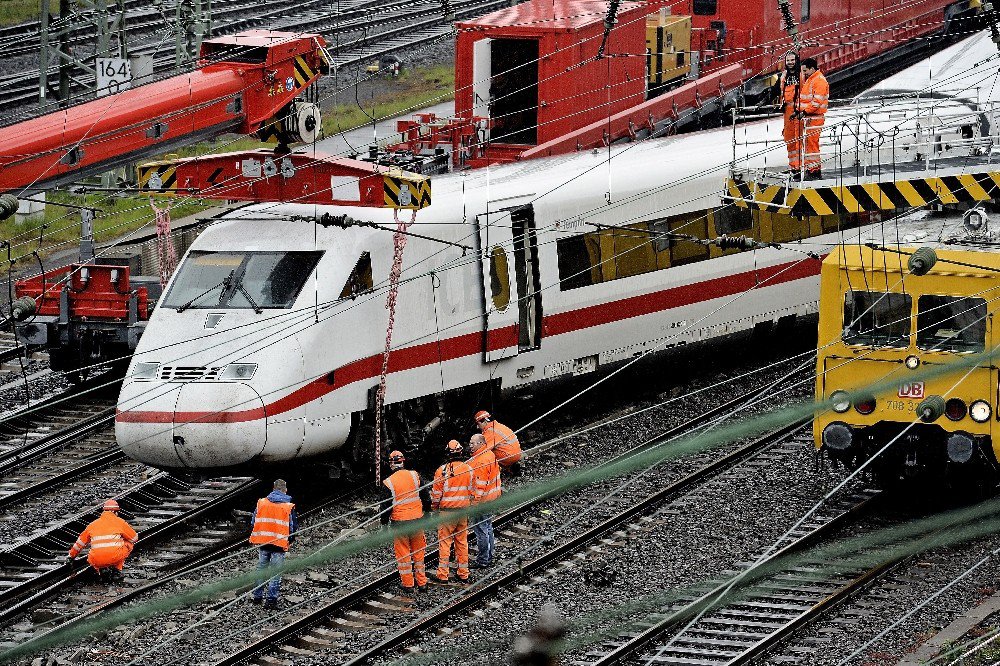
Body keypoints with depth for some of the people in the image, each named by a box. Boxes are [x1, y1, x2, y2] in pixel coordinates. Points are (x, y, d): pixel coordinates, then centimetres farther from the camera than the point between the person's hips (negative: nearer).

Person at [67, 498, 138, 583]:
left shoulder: (93, 525, 20)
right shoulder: (119, 522, 11)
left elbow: (80, 541, 31)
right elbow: (134, 538, 22)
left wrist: (71, 556, 45)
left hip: (97, 561, 2)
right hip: (115, 557, -2)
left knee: (90, 558, 38)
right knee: (129, 543, 24)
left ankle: (102, 570, 5)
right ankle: (116, 569, 14)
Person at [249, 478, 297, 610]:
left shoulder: (261, 503, 3)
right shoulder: (289, 507, -5)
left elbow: (254, 522, 9)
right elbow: (293, 527, -2)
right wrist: (289, 541, 14)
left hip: (262, 542, 3)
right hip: (280, 544, -3)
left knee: (261, 569, 17)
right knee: (275, 573, 2)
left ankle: (257, 596, 22)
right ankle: (271, 600, 1)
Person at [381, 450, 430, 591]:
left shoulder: (388, 483, -10)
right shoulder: (415, 476, -2)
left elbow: (385, 506, -7)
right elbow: (425, 497, 4)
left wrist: (384, 523, 5)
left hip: (399, 521, -3)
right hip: (417, 519, 3)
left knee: (403, 553, 8)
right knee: (418, 552, 13)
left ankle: (407, 583, 11)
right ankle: (421, 582, 18)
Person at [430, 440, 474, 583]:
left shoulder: (442, 470, -12)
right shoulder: (469, 470, 0)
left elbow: (436, 493, -7)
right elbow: (473, 492, 6)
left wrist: (434, 508, 7)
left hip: (447, 511, -4)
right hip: (464, 511, 4)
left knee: (444, 541, 2)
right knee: (462, 541, 12)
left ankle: (443, 574, 2)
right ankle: (463, 573, 17)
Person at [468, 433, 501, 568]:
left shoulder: (481, 461, -24)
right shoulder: (490, 455, 9)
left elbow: (480, 484, -26)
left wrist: (475, 501, -24)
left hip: (482, 501, -11)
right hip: (491, 497, 11)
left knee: (480, 530, -3)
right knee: (488, 528, 19)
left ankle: (483, 561, 2)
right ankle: (489, 558, 29)